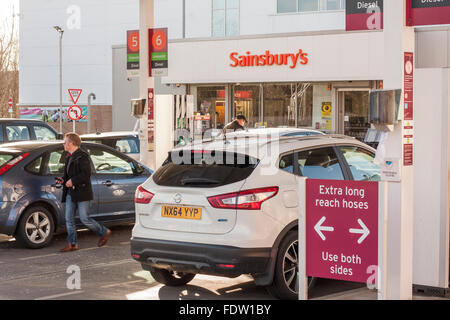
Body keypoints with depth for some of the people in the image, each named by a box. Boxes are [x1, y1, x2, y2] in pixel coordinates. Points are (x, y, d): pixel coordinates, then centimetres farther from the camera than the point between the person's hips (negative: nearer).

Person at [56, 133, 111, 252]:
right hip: (71, 193, 9)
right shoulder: (70, 157, 18)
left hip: (82, 193, -9)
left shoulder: (82, 156, -12)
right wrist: (63, 180, 9)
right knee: (69, 219, 3)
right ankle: (72, 244, 8)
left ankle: (104, 232, 13)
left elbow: (86, 174, -19)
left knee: (84, 219, -7)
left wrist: (72, 181, -20)